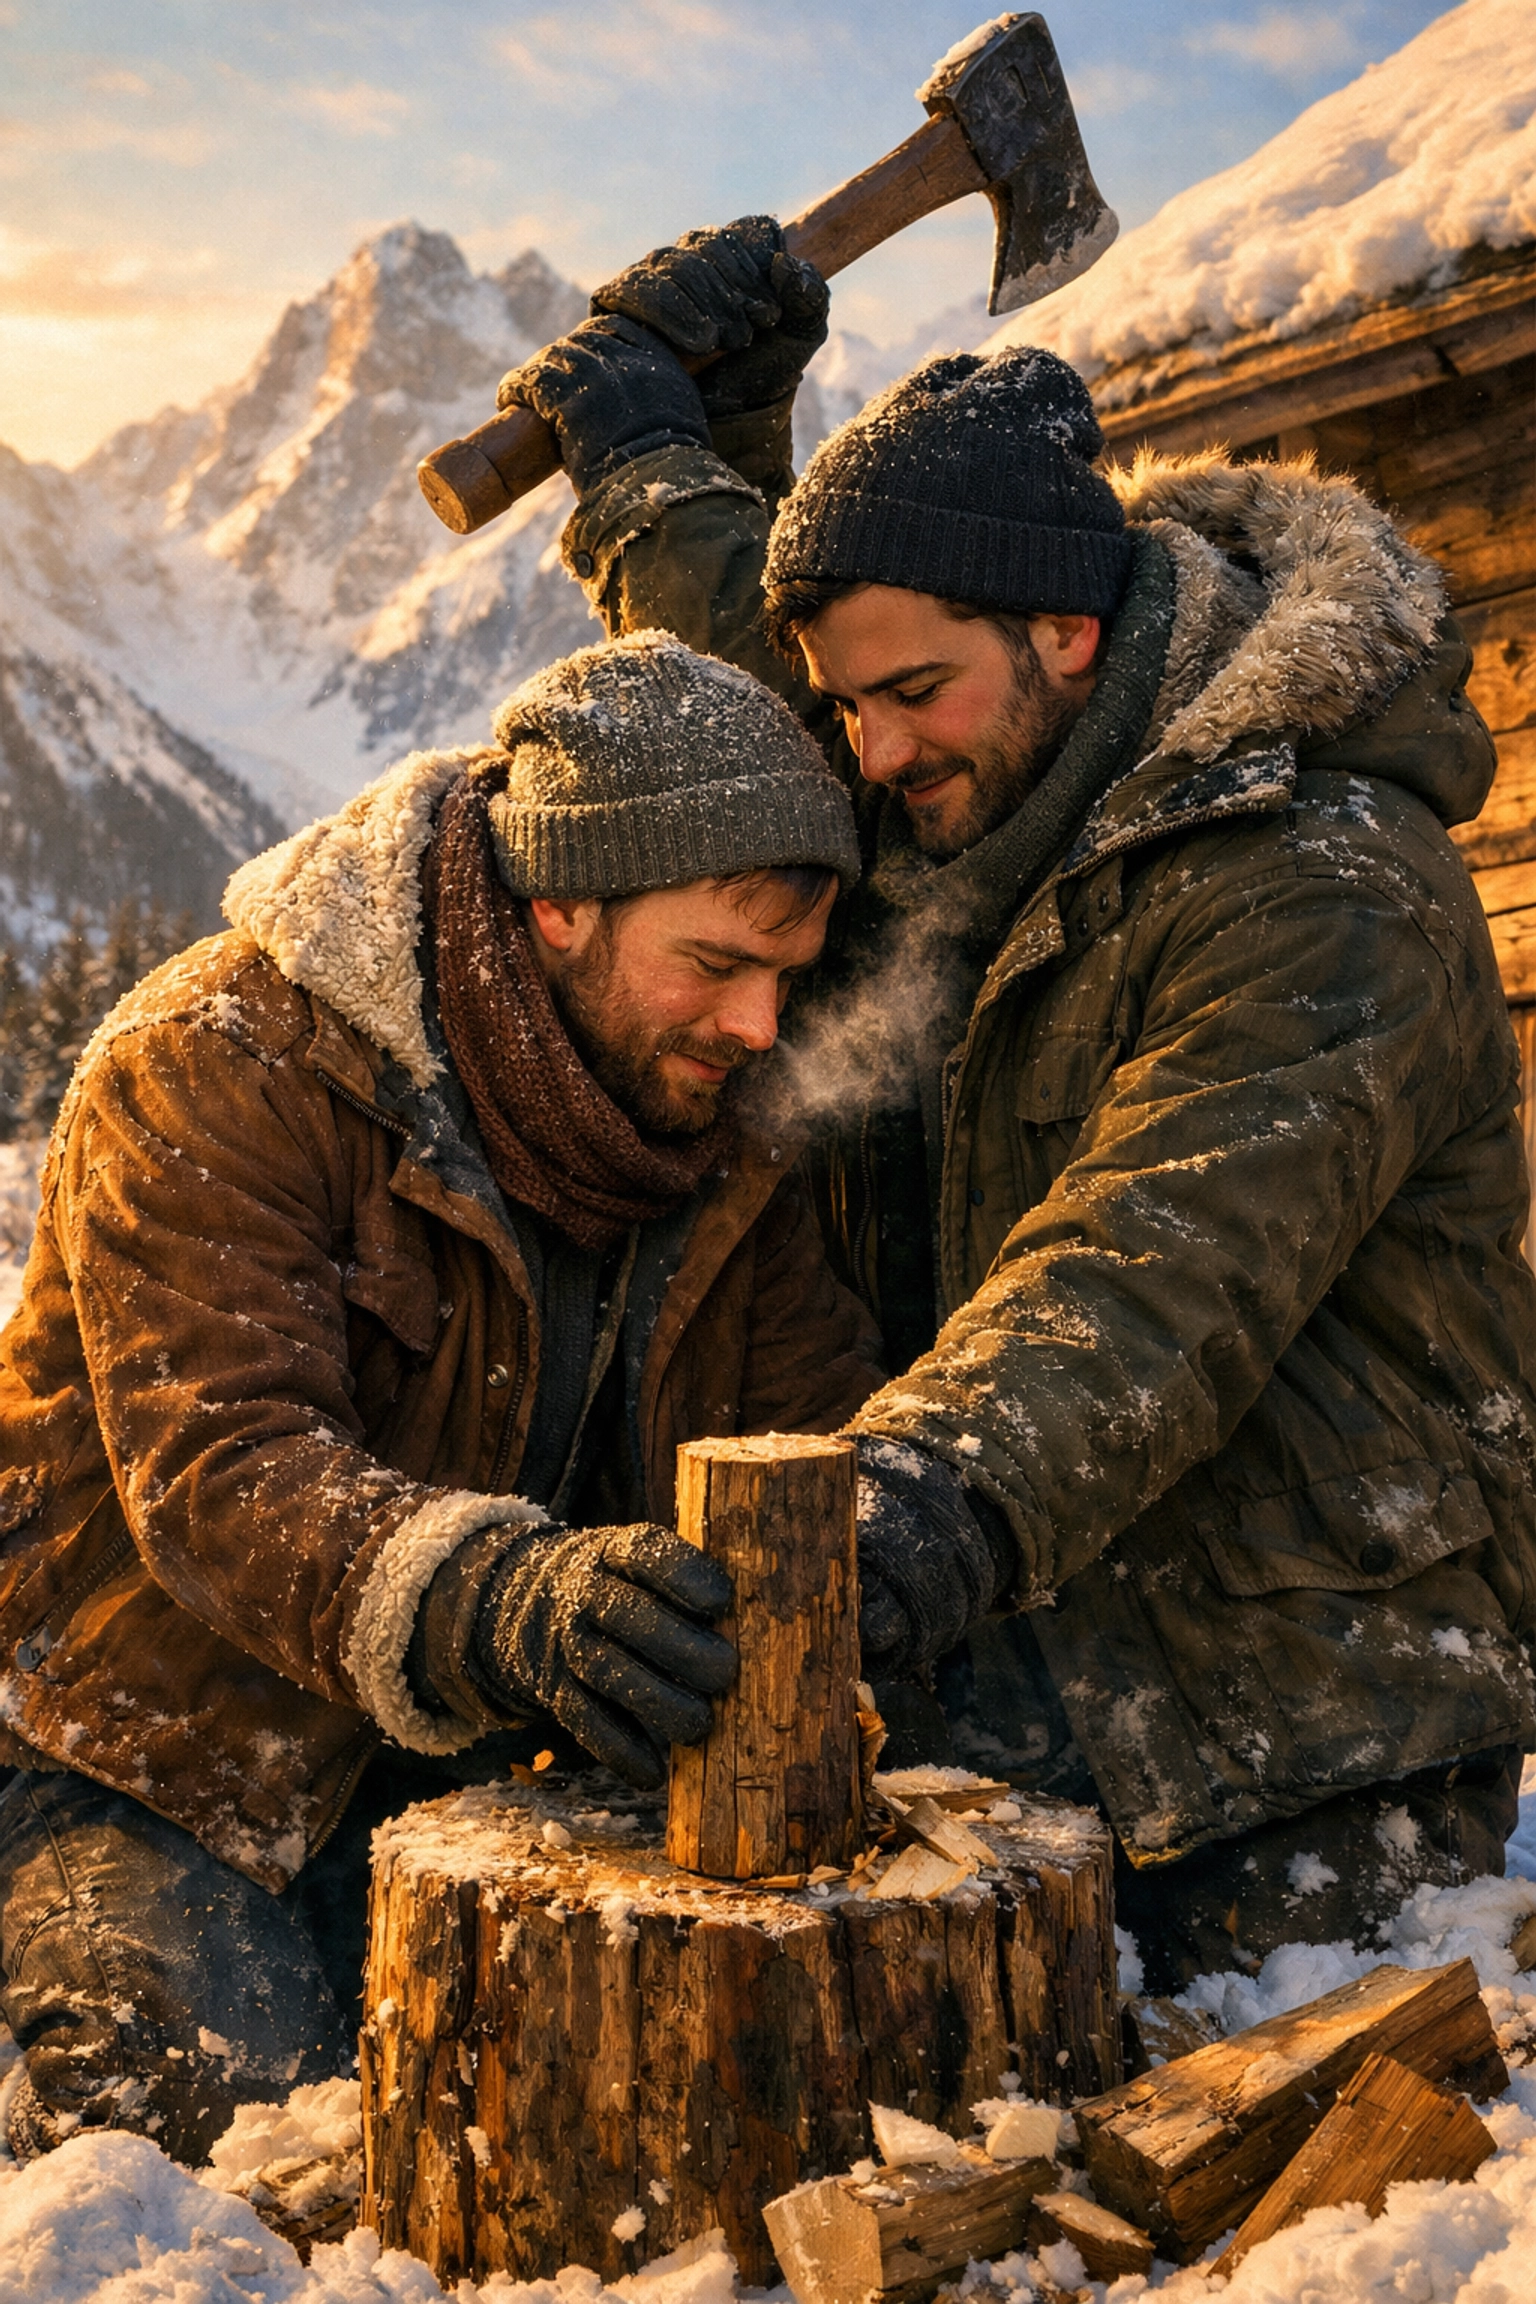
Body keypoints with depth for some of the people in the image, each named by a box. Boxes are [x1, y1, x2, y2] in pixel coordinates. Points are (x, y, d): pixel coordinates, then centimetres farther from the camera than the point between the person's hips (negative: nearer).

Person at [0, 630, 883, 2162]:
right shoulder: (217, 1072, -22)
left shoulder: (720, 1129, -1)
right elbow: (224, 1471, -33)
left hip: (453, 1765, 6)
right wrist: (505, 1604, -53)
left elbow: (824, 1426, -3)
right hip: (147, 1766, -5)